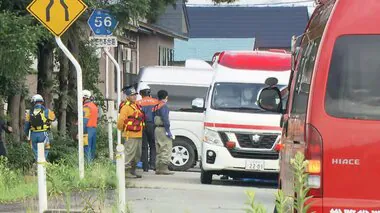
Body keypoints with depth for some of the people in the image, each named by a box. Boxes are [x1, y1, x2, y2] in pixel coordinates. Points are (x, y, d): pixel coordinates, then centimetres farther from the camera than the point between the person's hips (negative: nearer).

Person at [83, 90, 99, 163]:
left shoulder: (86, 107, -11)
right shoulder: (94, 106, 18)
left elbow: (84, 121, -17)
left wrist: (81, 132, -18)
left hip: (88, 129, -9)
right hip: (94, 128, 9)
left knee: (87, 148, -8)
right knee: (92, 147, 11)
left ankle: (88, 162, -12)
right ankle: (92, 160, 12)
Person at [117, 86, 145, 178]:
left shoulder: (136, 106, 17)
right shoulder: (126, 107, -13)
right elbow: (120, 120, -18)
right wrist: (122, 129, -4)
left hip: (138, 135, 9)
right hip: (131, 135, -9)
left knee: (137, 154, 13)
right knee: (130, 153, -10)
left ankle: (132, 171, 21)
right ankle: (126, 171, -7)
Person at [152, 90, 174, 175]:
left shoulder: (156, 106, 15)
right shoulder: (164, 106, -11)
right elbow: (165, 119, -19)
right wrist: (168, 131, -20)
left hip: (157, 129, 9)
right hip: (163, 129, -9)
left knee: (159, 150, 14)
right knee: (166, 149, -8)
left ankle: (158, 168, 13)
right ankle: (164, 168, -14)